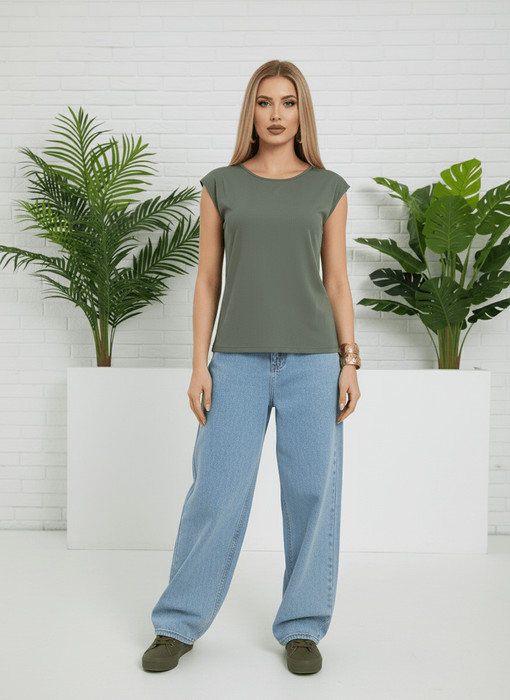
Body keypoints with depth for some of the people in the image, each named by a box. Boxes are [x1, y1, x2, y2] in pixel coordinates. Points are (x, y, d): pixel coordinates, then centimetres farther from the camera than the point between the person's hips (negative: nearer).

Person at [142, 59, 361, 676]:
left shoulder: (328, 188, 7)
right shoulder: (220, 185, 6)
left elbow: (336, 281, 7)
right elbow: (208, 280, 5)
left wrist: (349, 362, -1)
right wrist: (199, 365, -2)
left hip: (312, 358, 1)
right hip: (239, 360, 0)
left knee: (312, 491, 3)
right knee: (217, 492, 0)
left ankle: (302, 627, 20)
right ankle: (178, 624, 17)